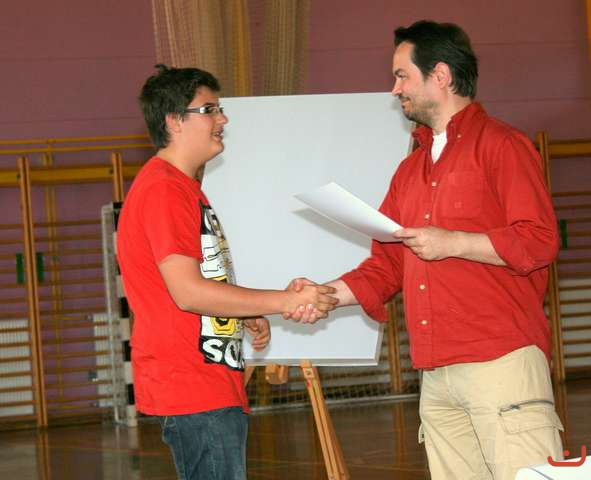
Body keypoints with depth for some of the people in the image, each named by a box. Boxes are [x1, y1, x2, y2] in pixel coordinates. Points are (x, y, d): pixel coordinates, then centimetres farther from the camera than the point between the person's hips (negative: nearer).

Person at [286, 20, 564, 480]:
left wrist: (451, 243, -13)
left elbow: (539, 240, -11)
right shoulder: (410, 170, 23)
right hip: (436, 375, 7)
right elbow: (386, 265, 24)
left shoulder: (501, 145, -1)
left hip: (500, 360, -7)